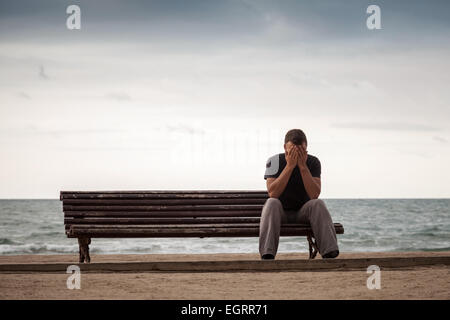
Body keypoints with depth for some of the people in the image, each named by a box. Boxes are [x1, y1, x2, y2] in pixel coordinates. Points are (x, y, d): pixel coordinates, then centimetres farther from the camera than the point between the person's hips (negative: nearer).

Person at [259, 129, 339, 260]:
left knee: (318, 204, -28)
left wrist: (303, 166, -25)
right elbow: (272, 193, -23)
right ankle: (267, 256, -45)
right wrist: (290, 165, -26)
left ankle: (329, 254, -39)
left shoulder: (313, 162, -6)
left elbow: (314, 195, -19)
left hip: (303, 212, 1)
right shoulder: (275, 161, -9)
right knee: (272, 203, -32)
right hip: (280, 212, -1)